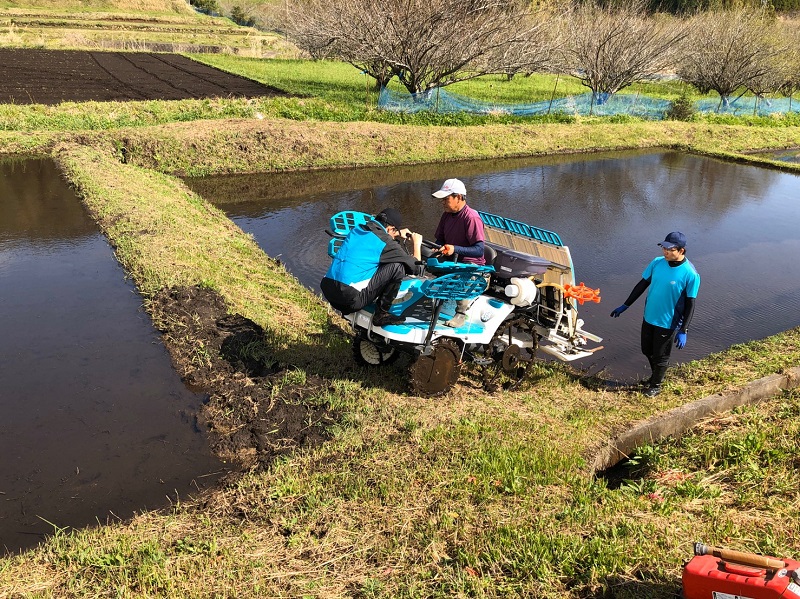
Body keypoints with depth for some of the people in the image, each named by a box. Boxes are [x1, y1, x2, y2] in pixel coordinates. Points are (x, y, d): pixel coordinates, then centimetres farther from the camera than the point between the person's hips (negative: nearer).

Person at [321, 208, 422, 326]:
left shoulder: (357, 230, 14)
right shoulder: (386, 243, -6)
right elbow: (416, 267, 3)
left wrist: (398, 234, 44)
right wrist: (417, 243, 19)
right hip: (351, 301, -8)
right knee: (397, 267, -4)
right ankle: (381, 314, 5)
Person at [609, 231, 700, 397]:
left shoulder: (690, 274, -21)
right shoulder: (657, 263, -7)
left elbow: (690, 304, -15)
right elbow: (642, 285, 4)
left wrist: (683, 331, -17)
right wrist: (625, 306, 6)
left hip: (668, 323, -5)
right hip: (649, 317, 5)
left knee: (661, 356, 13)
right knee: (647, 350, 22)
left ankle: (656, 385, 37)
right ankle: (656, 376, 49)